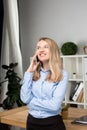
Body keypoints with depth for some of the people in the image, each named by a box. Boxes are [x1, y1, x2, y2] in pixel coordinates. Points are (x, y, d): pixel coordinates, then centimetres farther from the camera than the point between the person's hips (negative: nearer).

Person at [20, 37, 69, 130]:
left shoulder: (62, 74, -9)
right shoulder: (34, 73, 2)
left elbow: (55, 105, -18)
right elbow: (25, 98, -10)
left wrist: (31, 101, -8)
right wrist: (29, 72, -8)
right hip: (32, 122, 4)